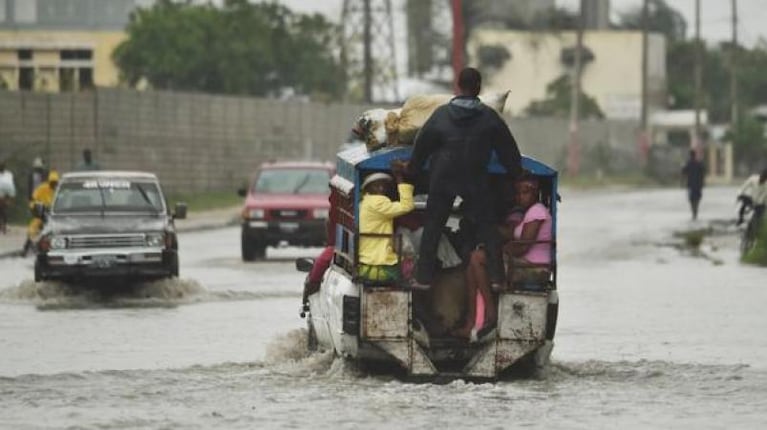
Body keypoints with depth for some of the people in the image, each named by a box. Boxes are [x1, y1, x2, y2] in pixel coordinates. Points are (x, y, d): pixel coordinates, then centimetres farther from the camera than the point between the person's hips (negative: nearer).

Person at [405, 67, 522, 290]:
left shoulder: (441, 115, -2)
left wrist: (412, 171, 16)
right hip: (476, 180, 0)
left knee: (432, 227, 8)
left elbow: (421, 146, 4)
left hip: (442, 180, 0)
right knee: (487, 227, 8)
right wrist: (516, 173, 17)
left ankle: (424, 278, 6)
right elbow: (508, 149, 4)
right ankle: (496, 276, 1)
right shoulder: (489, 117, -2)